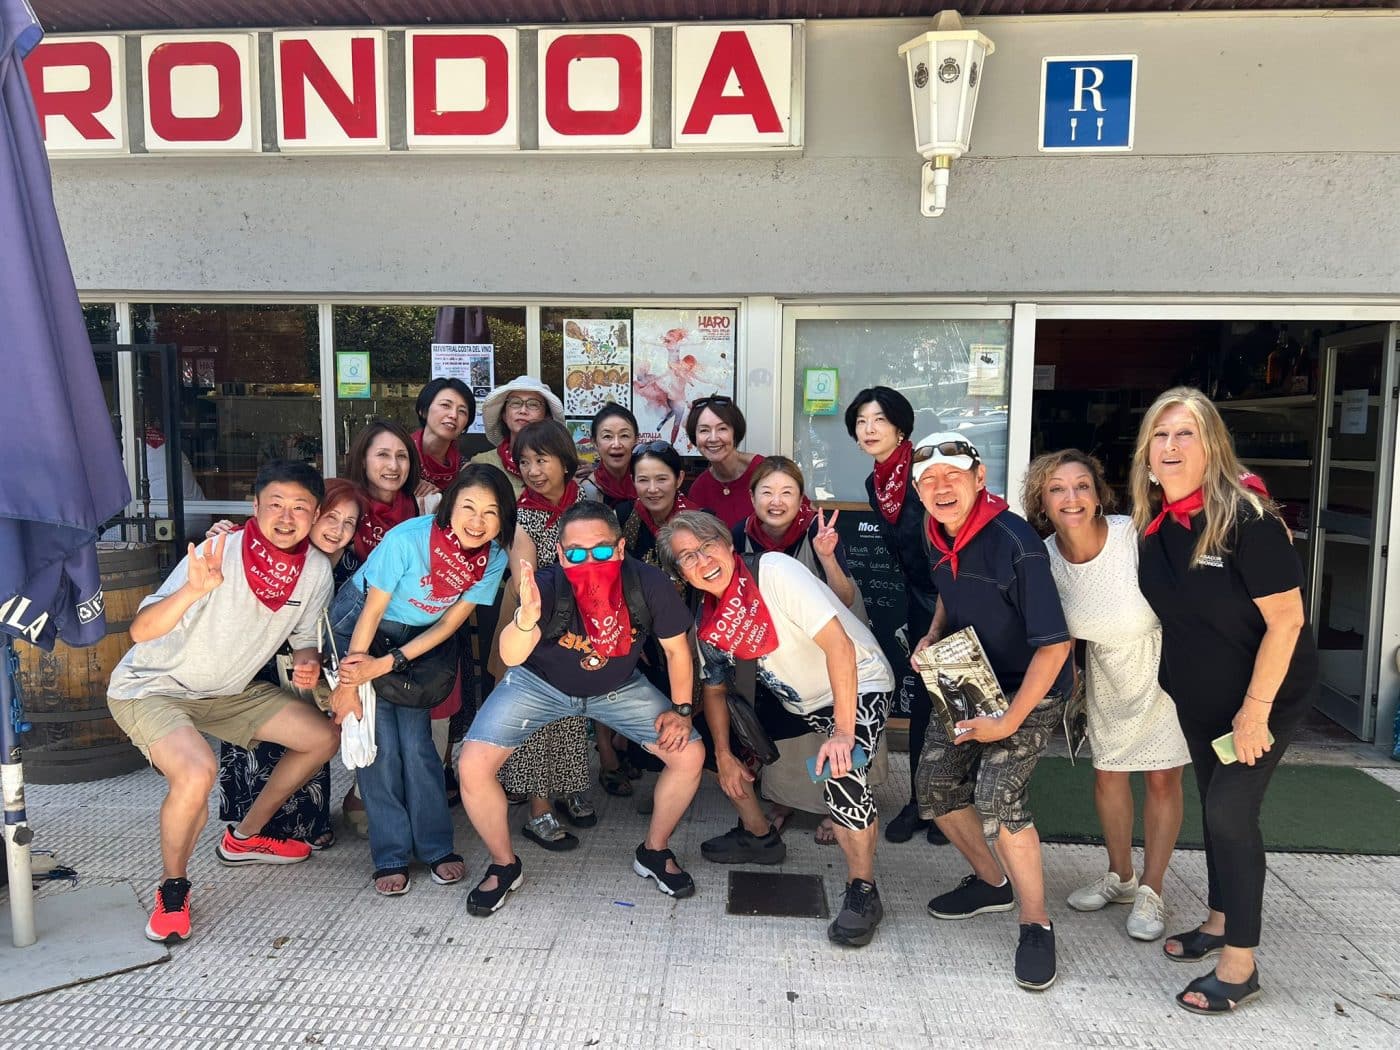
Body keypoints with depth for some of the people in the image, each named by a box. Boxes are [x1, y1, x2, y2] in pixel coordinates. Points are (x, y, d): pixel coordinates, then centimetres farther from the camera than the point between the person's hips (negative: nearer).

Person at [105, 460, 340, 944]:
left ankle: (244, 838, 23)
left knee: (323, 738, 5)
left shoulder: (316, 570, -11)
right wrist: (193, 590, -52)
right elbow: (140, 631, -35)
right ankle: (172, 886, -2)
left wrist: (308, 664, -18)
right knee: (197, 772, -32)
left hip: (227, 690, 7)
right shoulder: (219, 554, -28)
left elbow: (303, 640, 5)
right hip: (152, 687, -6)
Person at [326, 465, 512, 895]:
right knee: (380, 743, -8)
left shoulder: (493, 559, -17)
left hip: (416, 638, 3)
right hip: (358, 627, -3)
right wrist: (349, 683, -16)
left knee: (416, 742, -3)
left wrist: (386, 665, -19)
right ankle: (391, 857, 4)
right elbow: (372, 613, -21)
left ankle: (437, 848, 11)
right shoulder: (407, 539, -30)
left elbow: (448, 624, -11)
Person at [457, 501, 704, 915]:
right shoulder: (548, 585, -34)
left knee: (689, 754, -8)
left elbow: (676, 647, -10)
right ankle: (504, 865, 12)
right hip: (541, 683, -1)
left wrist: (681, 708, -11)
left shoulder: (648, 585, -29)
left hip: (617, 687, 2)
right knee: (473, 766, -15)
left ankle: (654, 852, 19)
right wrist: (527, 616, -65)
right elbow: (511, 657, -46)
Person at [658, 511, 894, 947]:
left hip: (858, 685, -7)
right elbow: (714, 689, 8)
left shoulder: (773, 570, -27)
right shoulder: (708, 622, -6)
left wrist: (843, 732, -33)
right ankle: (759, 835, 28)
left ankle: (862, 891, -9)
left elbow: (838, 642, -31)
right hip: (794, 699, 8)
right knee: (717, 739, 7)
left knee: (842, 773, -31)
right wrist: (723, 756, 1)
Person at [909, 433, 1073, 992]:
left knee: (996, 795, -22)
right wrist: (931, 637, 1)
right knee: (936, 787, 5)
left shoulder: (1015, 544, -27)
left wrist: (1007, 722, -25)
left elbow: (1054, 645, -27)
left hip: (1029, 693, -7)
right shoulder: (940, 536, -4)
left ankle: (1036, 924, -1)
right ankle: (992, 881, 30)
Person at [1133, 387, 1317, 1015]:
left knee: (1230, 809, -8)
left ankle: (1240, 965, 6)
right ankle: (1220, 921, 35)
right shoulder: (1152, 522, -5)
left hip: (1267, 691, -6)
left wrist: (1255, 709, -23)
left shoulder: (1246, 519, -25)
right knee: (1214, 804, 17)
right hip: (1198, 694, 7)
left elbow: (1286, 618, -23)